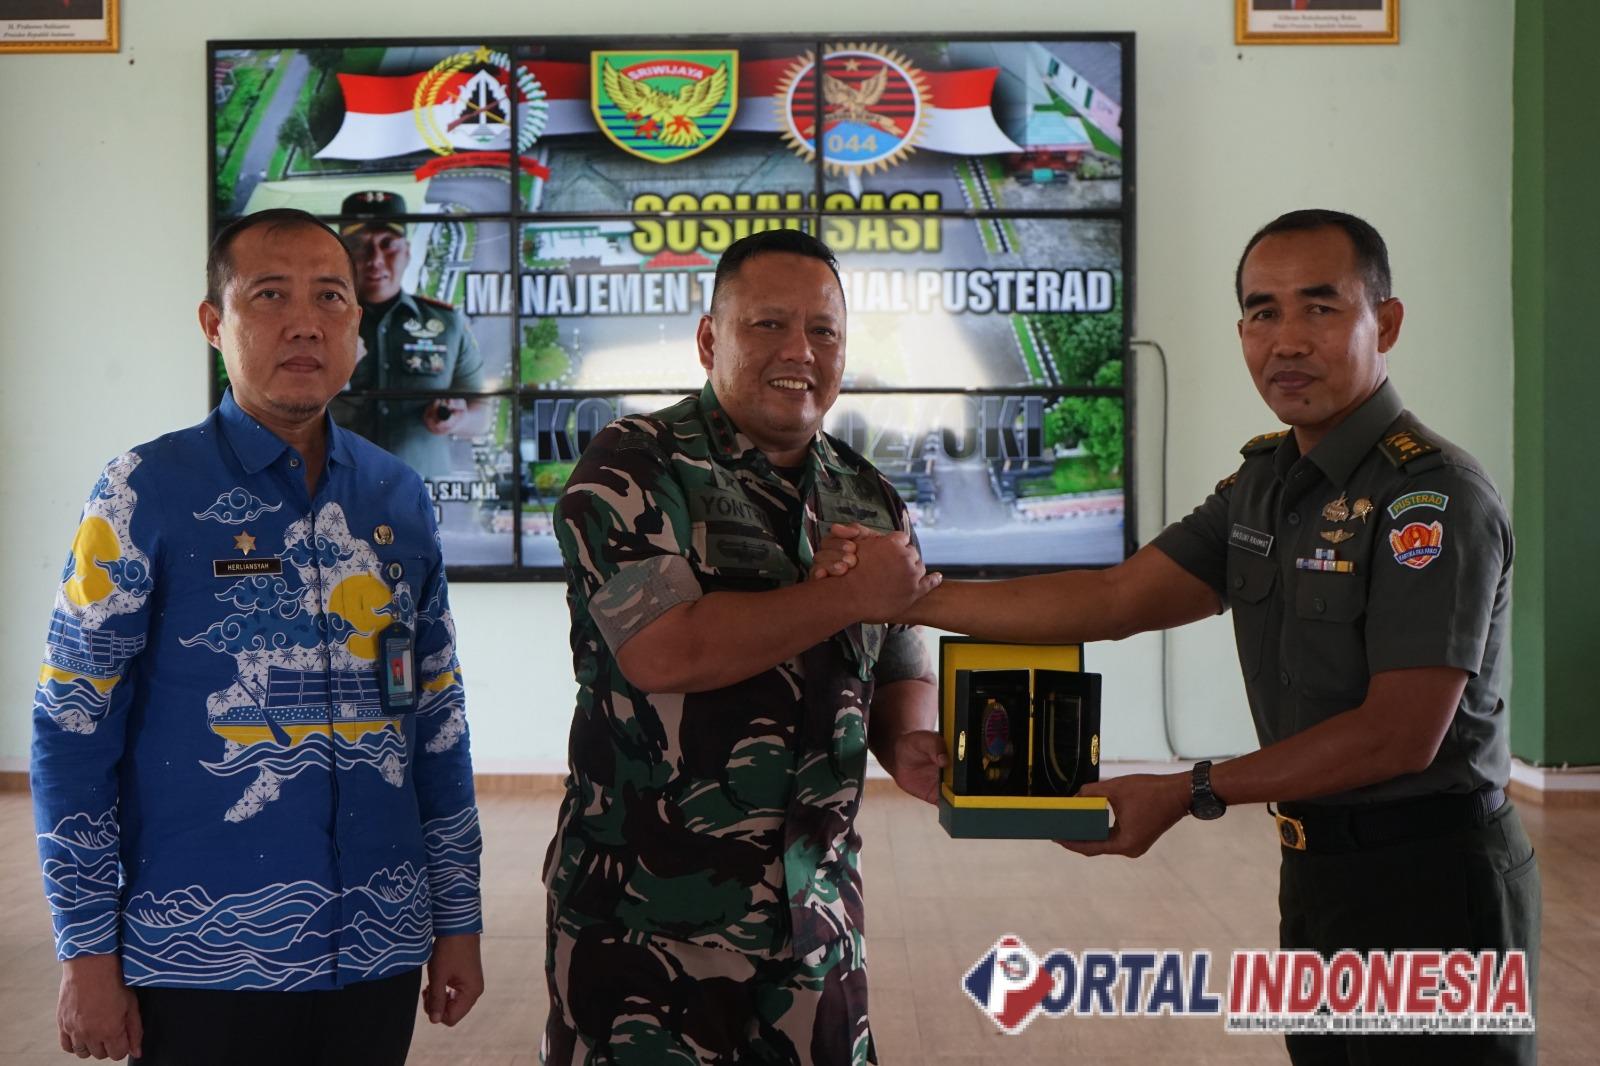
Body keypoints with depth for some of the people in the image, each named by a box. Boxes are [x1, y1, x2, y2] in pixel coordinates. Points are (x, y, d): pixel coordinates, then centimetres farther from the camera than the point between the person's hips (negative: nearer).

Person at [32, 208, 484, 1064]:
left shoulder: (398, 497, 5)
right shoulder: (145, 494, -7)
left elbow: (437, 721, 9)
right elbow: (72, 733, -6)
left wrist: (457, 920, 9)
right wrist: (87, 956, -7)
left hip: (378, 952, 4)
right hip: (203, 961, -3)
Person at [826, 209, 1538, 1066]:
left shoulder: (1433, 497, -18)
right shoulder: (1266, 481, 7)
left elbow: (1399, 734, -21)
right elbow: (1116, 597, 1)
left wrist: (1188, 794, -18)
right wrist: (916, 598, -7)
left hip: (1428, 882, -7)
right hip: (1318, 868, 8)